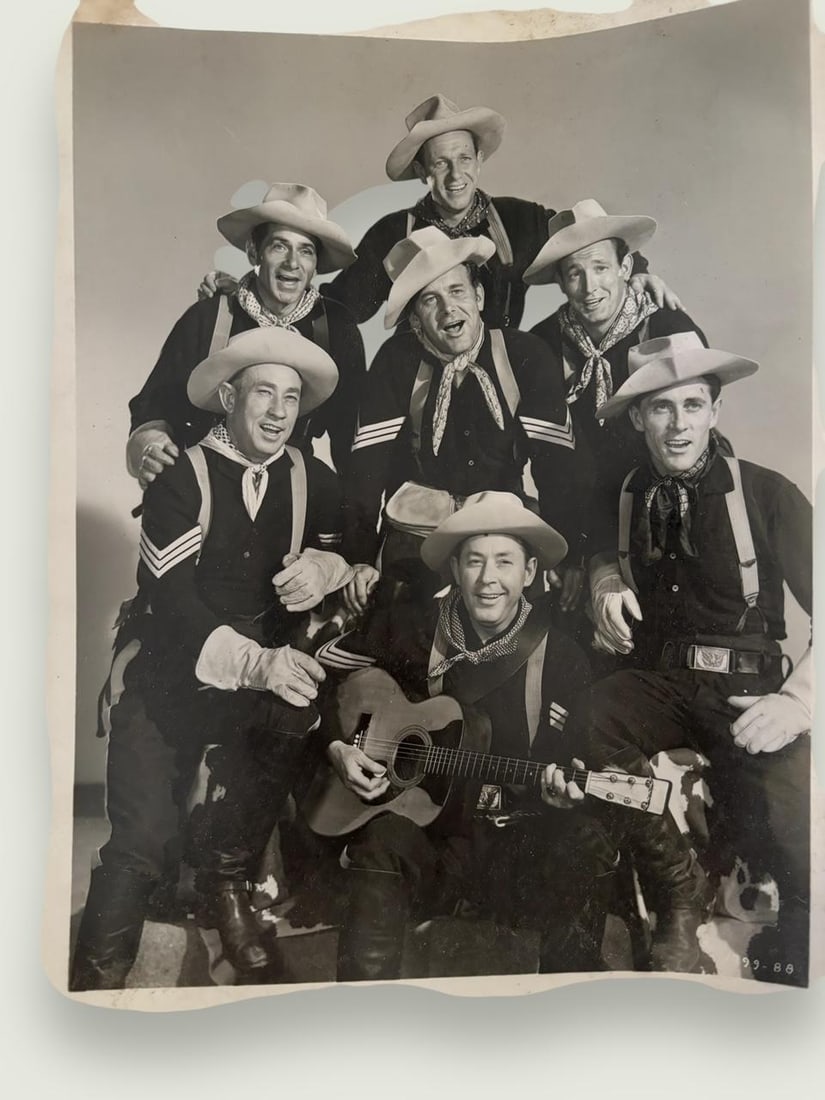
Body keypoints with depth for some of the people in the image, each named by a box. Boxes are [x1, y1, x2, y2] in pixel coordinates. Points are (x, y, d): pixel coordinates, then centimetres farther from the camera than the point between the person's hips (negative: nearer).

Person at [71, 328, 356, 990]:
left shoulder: (314, 481, 4)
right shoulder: (181, 482, -8)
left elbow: (346, 558, 9)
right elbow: (171, 600, -19)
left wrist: (321, 567, -16)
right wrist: (251, 663, -36)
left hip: (267, 665, 3)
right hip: (166, 675, -2)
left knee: (298, 711, -28)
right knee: (145, 839, -12)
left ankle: (226, 875, -1)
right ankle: (97, 975, 19)